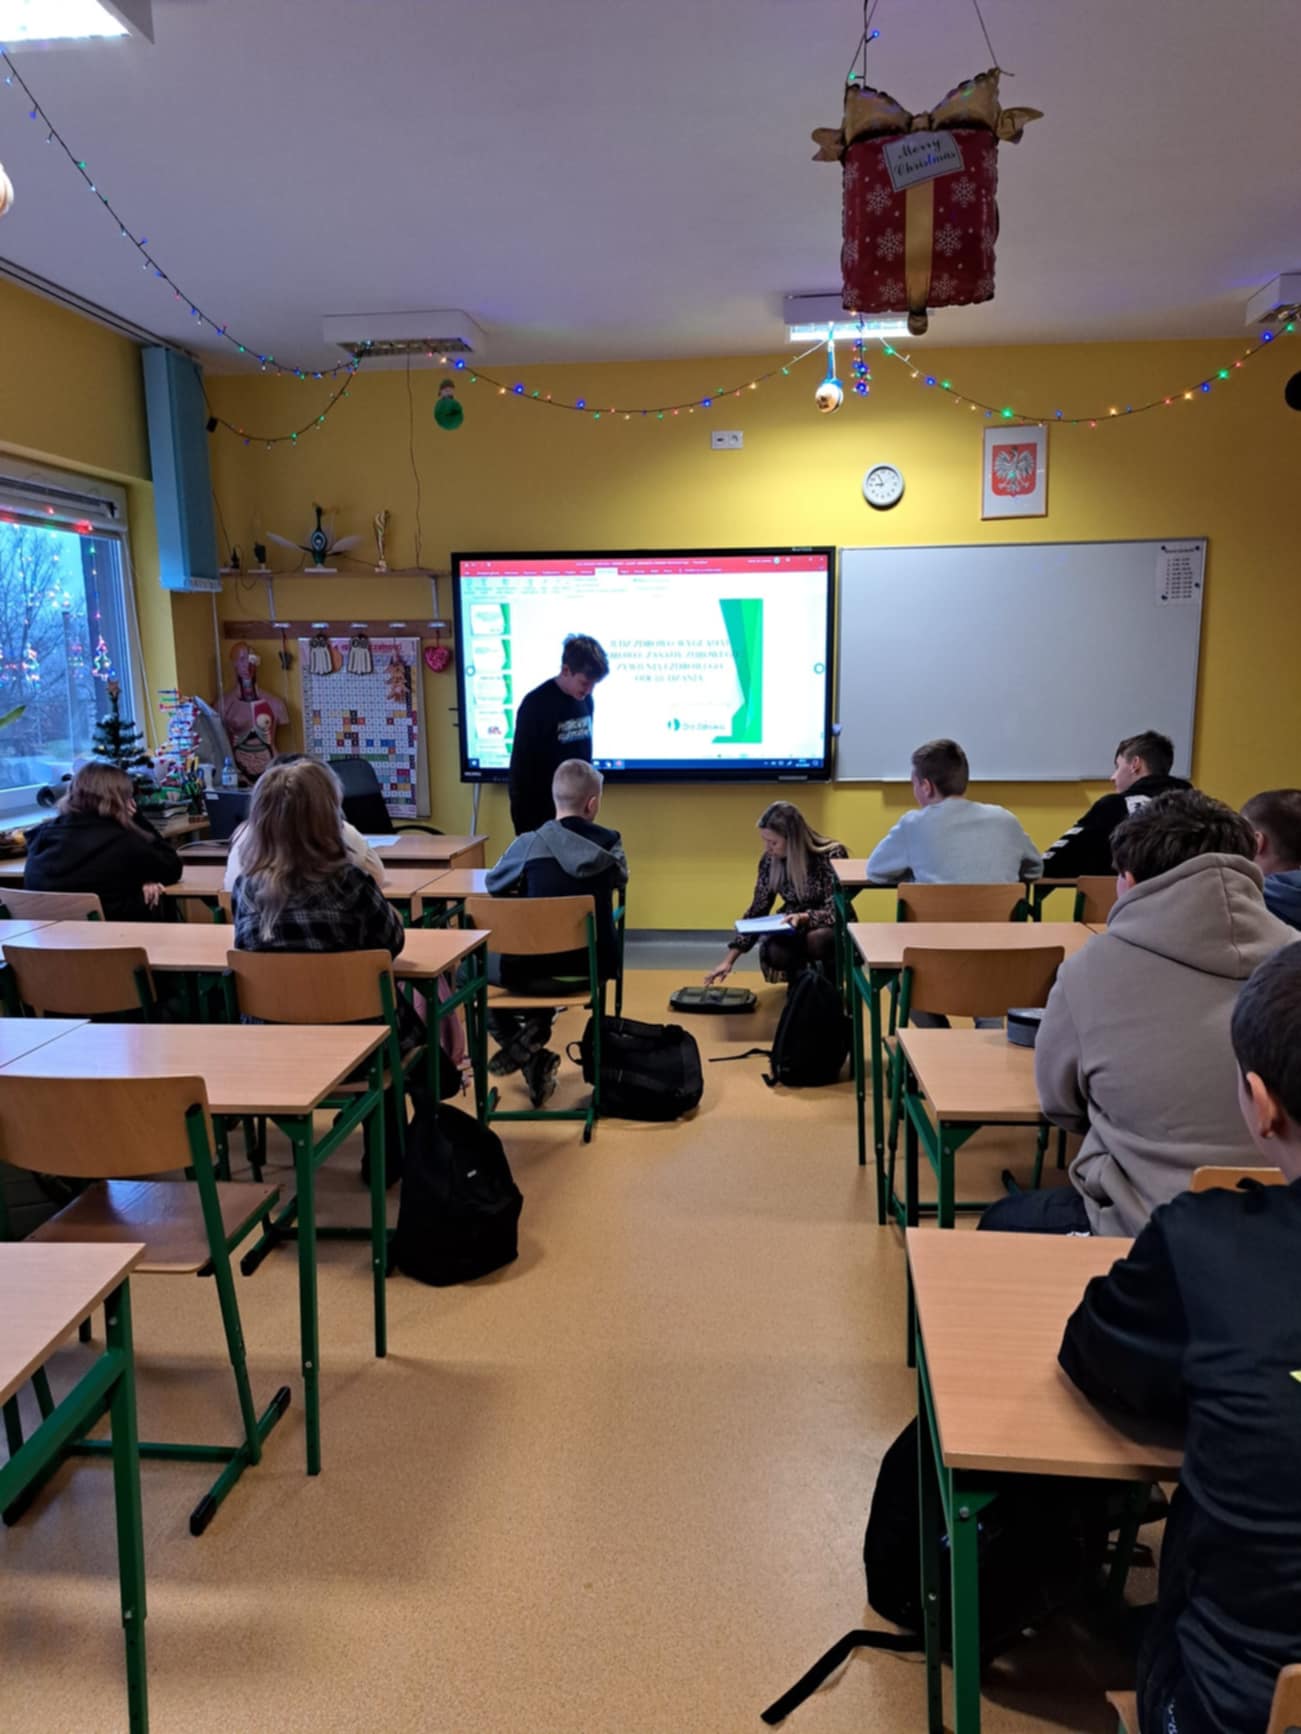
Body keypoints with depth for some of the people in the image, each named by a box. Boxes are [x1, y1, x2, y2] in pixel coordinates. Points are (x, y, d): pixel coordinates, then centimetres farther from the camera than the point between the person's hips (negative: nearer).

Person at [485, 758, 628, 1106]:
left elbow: (493, 885, 9)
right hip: (595, 967, 3)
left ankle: (533, 1062, 15)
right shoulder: (609, 842, -4)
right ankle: (536, 1028, 20)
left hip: (537, 970, -3)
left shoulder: (530, 843, -9)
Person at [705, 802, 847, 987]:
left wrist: (805, 917, -42)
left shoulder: (831, 855, -21)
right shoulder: (770, 860, -9)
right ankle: (799, 975, 5)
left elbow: (836, 912, -21)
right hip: (793, 930, 3)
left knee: (817, 938, -37)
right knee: (773, 953, -30)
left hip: (828, 930, -3)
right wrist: (729, 960, -7)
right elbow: (757, 910, -2)